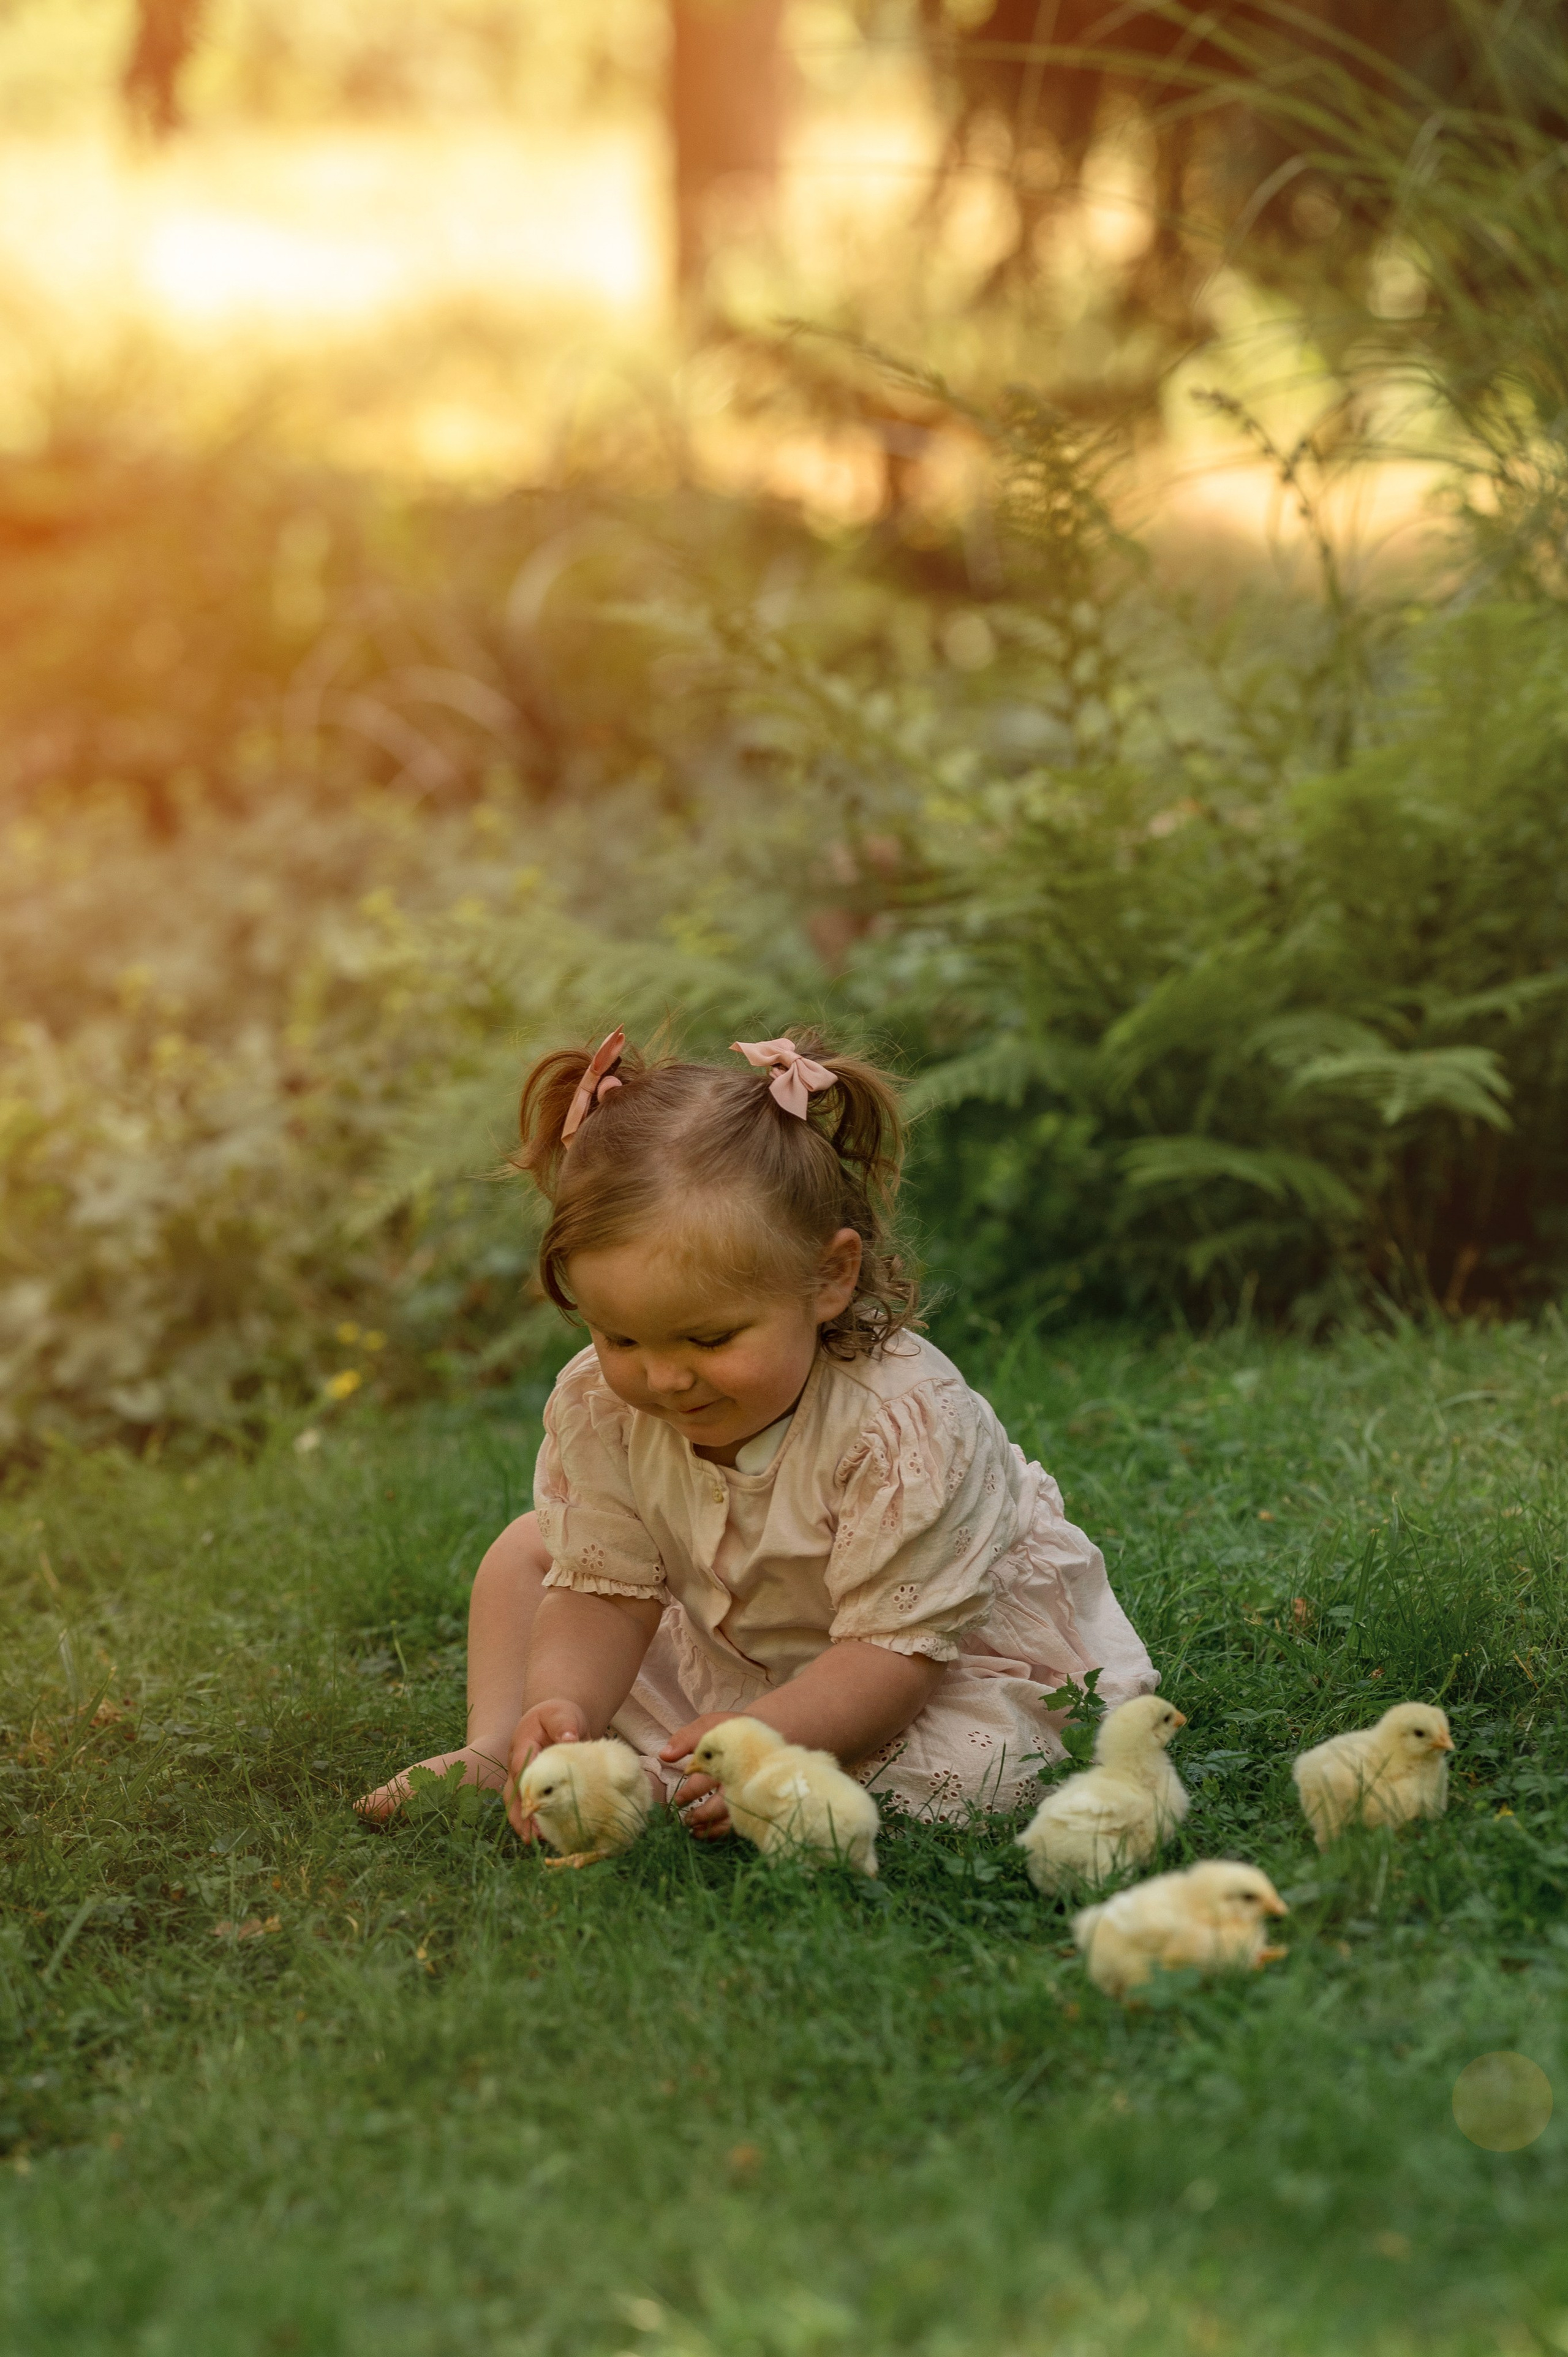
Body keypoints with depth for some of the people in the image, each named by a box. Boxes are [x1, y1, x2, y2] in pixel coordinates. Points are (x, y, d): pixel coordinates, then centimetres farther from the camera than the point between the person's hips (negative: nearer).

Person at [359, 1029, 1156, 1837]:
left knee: (967, 1764, -36)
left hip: (951, 1643, -5)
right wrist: (562, 1707, -39)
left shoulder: (903, 1429, -38)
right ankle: (492, 1752, 0)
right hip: (731, 1639, 5)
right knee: (535, 1547, 2)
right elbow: (604, 1591, -17)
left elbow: (895, 1648, -35)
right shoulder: (599, 1405, -22)